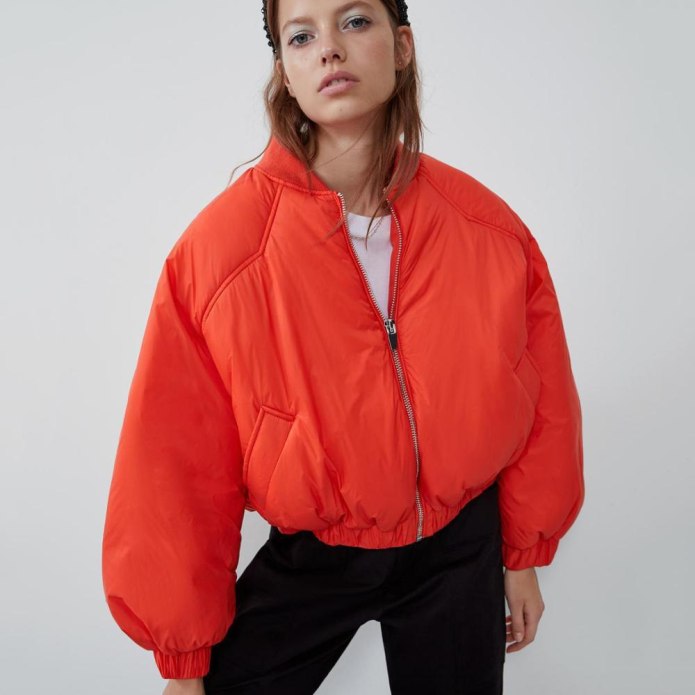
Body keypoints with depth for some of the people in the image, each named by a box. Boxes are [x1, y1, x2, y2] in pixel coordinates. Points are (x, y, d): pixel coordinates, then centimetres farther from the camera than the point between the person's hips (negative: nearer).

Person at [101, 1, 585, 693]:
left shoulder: (488, 226, -10)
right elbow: (176, 458, -13)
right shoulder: (221, 245, -18)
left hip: (461, 552, 3)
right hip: (306, 561, -2)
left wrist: (524, 555, 10)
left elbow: (540, 403, 2)